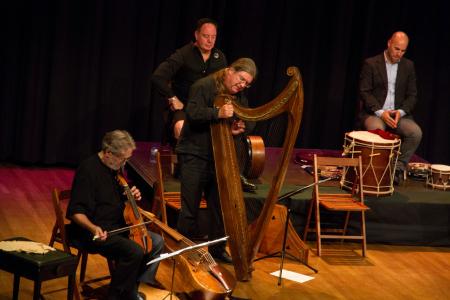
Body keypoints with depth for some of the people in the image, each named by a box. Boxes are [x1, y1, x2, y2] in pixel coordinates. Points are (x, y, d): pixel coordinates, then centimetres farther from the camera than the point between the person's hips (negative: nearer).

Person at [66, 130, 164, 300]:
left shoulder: (116, 168, 9)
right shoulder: (88, 170, -18)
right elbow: (76, 212, -21)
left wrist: (132, 196, 5)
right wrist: (93, 228, -38)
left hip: (117, 226, 10)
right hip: (94, 231, -10)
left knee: (156, 241, 3)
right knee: (134, 251, -28)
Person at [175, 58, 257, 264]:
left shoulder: (239, 97, 11)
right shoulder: (203, 86, -10)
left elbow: (244, 121, 15)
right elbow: (192, 113, -22)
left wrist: (238, 129, -8)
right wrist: (218, 113, -35)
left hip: (219, 157, 6)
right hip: (194, 156, -6)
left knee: (219, 205, 9)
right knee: (190, 207, -3)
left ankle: (217, 248, 21)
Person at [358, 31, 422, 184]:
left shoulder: (408, 66, 9)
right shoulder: (371, 64, -1)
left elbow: (412, 95, 8)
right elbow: (364, 92, -7)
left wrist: (401, 112, -12)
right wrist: (380, 112, -19)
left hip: (398, 114, 3)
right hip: (374, 113, -3)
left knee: (416, 132, -25)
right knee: (377, 130, -36)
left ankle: (398, 168, -11)